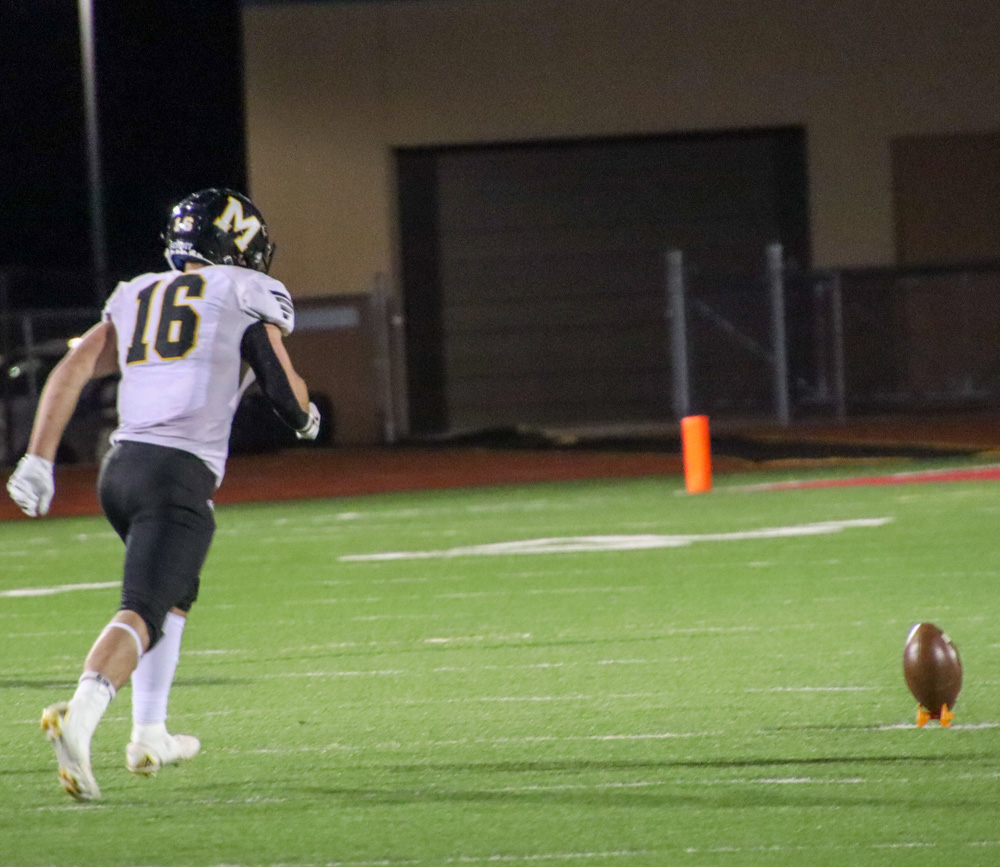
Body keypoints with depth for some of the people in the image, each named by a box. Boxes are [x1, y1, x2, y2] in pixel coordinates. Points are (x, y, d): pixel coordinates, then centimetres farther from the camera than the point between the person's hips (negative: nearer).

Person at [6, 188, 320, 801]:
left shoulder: (137, 298, 21)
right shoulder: (247, 294, 6)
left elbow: (71, 371, 12)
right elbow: (287, 392, 6)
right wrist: (307, 416, 29)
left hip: (122, 465, 6)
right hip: (182, 474, -6)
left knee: (174, 592, 28)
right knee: (143, 613, -14)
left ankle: (150, 735, 27)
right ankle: (79, 717, -37)